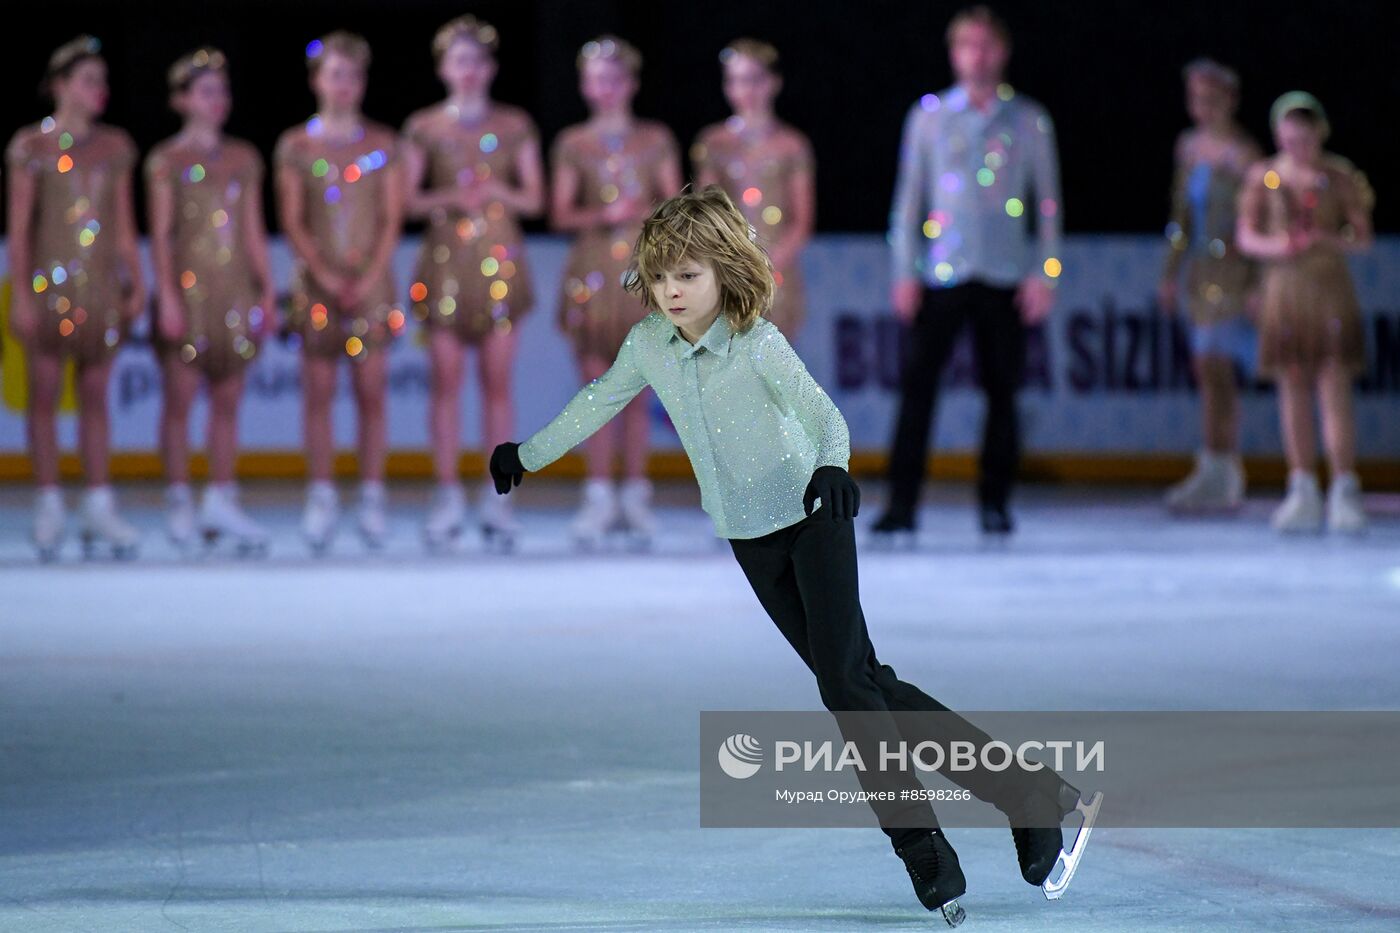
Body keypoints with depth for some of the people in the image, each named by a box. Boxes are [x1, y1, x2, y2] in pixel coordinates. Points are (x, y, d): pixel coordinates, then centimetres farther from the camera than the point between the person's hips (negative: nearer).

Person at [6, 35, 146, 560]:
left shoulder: (114, 148, 10)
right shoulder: (32, 147, -1)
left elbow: (124, 223, 14)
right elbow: (19, 226, -2)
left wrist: (136, 284, 8)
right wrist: (21, 294, -8)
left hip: (102, 281, 3)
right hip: (50, 280, -3)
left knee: (96, 396, 4)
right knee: (45, 393, -1)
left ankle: (99, 506, 5)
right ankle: (49, 507, 3)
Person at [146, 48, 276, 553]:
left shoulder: (243, 159, 11)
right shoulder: (166, 161, 0)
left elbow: (253, 230, 13)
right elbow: (160, 233, -3)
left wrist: (267, 290, 8)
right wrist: (167, 296, -11)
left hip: (236, 291, 4)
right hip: (189, 288, -4)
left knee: (228, 399, 5)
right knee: (179, 397, -2)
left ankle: (221, 498, 10)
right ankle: (179, 503, 3)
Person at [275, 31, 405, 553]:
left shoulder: (382, 144, 7)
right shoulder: (296, 146, 5)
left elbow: (392, 219, 4)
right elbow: (292, 222, 2)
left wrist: (370, 277, -9)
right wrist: (326, 276, -10)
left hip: (371, 280, 0)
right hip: (318, 282, 0)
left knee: (371, 392, -1)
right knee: (318, 393, -1)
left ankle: (372, 495, 3)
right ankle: (321, 496, 2)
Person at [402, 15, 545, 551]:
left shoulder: (515, 126, 8)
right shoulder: (424, 128, 6)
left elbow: (534, 199, 7)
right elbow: (409, 199, 4)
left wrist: (498, 191, -11)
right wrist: (448, 198, -14)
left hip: (500, 259, 1)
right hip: (446, 259, -1)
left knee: (498, 380, -1)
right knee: (446, 379, -3)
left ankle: (497, 498, 2)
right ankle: (447, 495, 1)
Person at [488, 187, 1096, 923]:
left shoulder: (758, 343, -19)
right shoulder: (648, 344, -3)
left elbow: (821, 412, -30)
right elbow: (599, 402, 14)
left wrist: (831, 465, -51)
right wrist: (528, 455, 24)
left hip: (811, 517, -5)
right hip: (748, 536, 5)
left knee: (846, 680, -15)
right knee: (864, 683, 2)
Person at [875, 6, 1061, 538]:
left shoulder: (1028, 121, 6)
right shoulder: (929, 116, 7)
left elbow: (1047, 201, 8)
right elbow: (909, 197, 8)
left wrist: (1044, 275, -1)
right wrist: (905, 272, 1)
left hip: (1006, 277, 0)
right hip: (941, 274, 0)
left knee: (1002, 390, 2)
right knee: (917, 385, -7)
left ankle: (995, 501, 11)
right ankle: (902, 502, -5)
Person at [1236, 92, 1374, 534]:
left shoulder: (1341, 177, -1)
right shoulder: (1263, 176, 4)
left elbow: (1363, 237, -1)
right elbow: (1245, 235, 5)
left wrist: (1331, 242, -21)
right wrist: (1273, 246, -16)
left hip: (1331, 288, -2)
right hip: (1284, 287, 2)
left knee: (1334, 388, -8)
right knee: (1292, 389, 5)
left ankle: (1344, 491, -7)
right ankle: (1302, 490, 12)